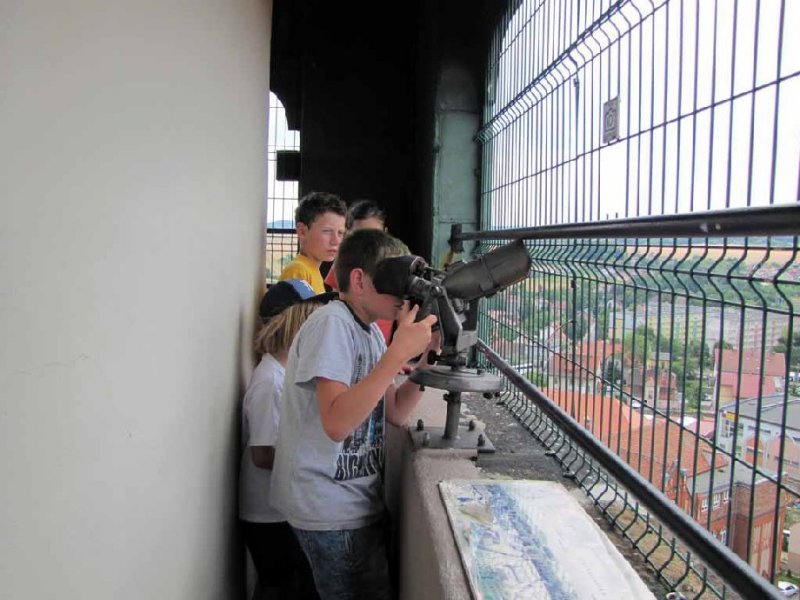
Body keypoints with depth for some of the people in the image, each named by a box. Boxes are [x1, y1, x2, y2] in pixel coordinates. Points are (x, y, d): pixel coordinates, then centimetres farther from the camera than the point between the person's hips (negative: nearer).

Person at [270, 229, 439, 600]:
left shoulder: (369, 329, 7)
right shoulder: (332, 323, -20)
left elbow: (395, 413, 7)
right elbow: (337, 423, -31)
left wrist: (426, 355, -5)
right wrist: (399, 352, -31)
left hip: (356, 499, 9)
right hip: (332, 510, -9)